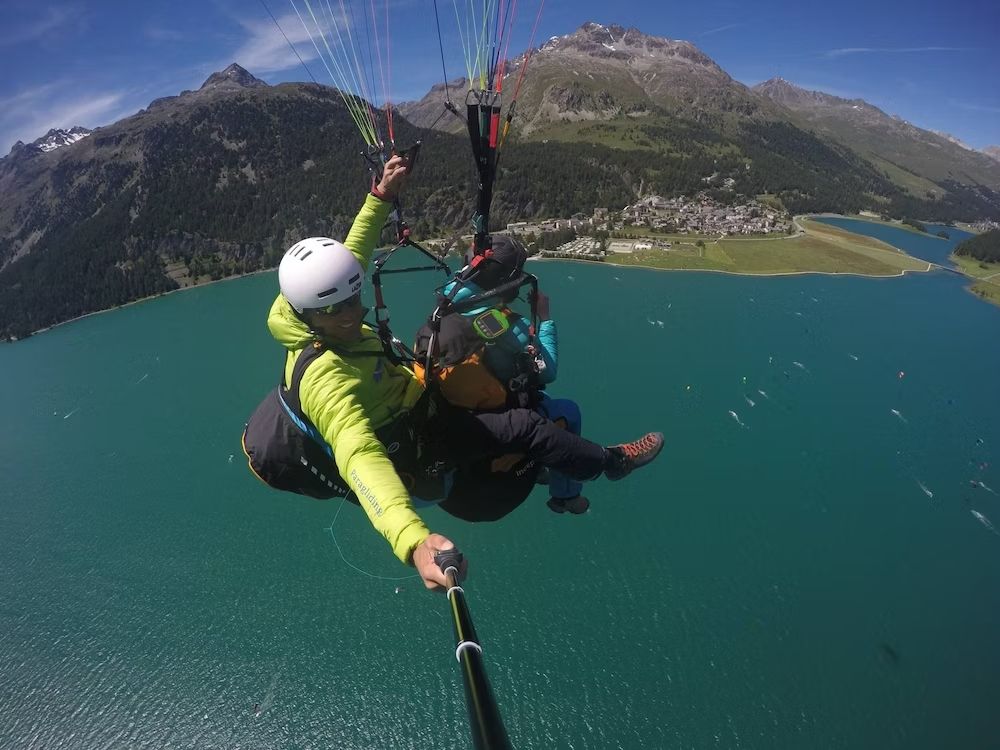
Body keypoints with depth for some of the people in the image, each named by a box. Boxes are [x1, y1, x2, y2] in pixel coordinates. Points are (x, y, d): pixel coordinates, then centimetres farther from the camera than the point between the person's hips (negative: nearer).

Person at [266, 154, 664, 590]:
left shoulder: (310, 327, -12)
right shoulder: (325, 380, -39)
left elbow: (350, 255, 1)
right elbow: (358, 457, -54)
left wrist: (381, 197, -6)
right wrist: (414, 542, -69)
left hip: (411, 404, 10)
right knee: (523, 426, -14)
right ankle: (608, 462, 15)